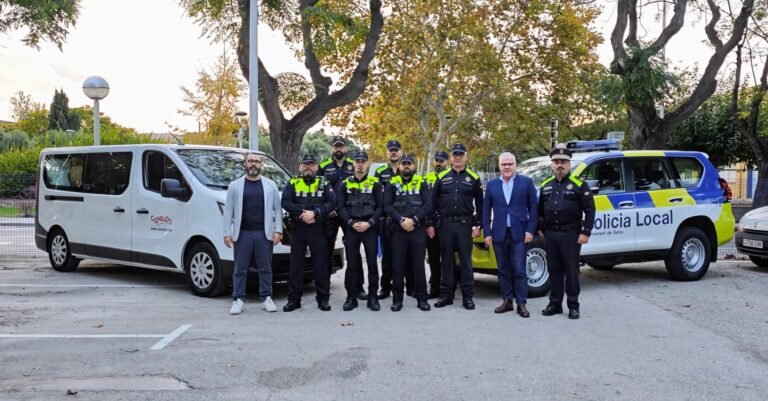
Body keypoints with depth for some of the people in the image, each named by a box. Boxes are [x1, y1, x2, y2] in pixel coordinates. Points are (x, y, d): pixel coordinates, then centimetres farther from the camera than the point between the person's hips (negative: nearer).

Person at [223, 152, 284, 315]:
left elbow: (277, 209, 6)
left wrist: (278, 230, -2)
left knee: (265, 268, 5)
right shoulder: (235, 185, 7)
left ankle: (267, 298, 14)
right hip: (242, 233, 0)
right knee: (240, 269, 3)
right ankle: (238, 300, 10)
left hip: (264, 234, 1)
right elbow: (228, 211, 4)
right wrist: (227, 233, -2)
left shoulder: (270, 185, 8)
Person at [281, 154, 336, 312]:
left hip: (318, 229, 0)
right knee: (296, 264, 2)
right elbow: (285, 202, -5)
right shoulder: (292, 183, 8)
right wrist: (302, 213, -17)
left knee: (320, 264, 1)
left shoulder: (324, 183, 8)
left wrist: (315, 213, -18)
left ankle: (323, 299, 9)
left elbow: (331, 203, -5)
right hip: (297, 229, 1)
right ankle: (294, 299, 9)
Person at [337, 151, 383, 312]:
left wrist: (369, 223, -11)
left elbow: (380, 206, 2)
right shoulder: (345, 184, 8)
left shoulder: (375, 183, 5)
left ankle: (373, 297, 8)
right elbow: (340, 207, 3)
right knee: (351, 264, 3)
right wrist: (352, 223, -10)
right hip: (351, 228, 1)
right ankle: (351, 297, 10)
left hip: (370, 228, -1)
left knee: (372, 263, 0)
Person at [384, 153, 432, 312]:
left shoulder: (421, 183, 7)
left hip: (418, 229, 0)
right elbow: (387, 206, -1)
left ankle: (421, 298, 10)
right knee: (398, 265, 1)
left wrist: (413, 220, -14)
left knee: (418, 264, 2)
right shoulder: (393, 183, 8)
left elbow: (428, 205, -2)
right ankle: (397, 299, 9)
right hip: (398, 229, 0)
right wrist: (401, 220, -14)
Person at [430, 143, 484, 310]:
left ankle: (468, 296, 8)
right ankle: (446, 295, 13)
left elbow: (480, 204, 5)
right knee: (446, 260, 7)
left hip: (464, 224, -1)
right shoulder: (442, 177, 7)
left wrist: (478, 225, -1)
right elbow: (433, 202, 8)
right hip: (445, 224, 1)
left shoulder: (474, 178, 4)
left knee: (466, 260, 2)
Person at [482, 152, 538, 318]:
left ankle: (521, 303, 5)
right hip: (499, 234, 3)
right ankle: (507, 301, 18)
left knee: (519, 270, -1)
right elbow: (486, 210, 8)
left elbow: (533, 207, 0)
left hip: (519, 233, -3)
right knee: (503, 270, 9)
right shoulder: (491, 185, 9)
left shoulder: (526, 182, 2)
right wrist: (487, 233, 1)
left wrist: (530, 230, -6)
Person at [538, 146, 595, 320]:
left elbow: (590, 210, -6)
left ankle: (573, 306, 8)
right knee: (554, 270, 10)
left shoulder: (579, 185, -3)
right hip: (551, 234, 5)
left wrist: (585, 232, -12)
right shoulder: (546, 185, 12)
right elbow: (540, 209, 21)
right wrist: (540, 228, 15)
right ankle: (555, 304, 19)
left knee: (571, 270, 0)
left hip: (570, 234, -5)